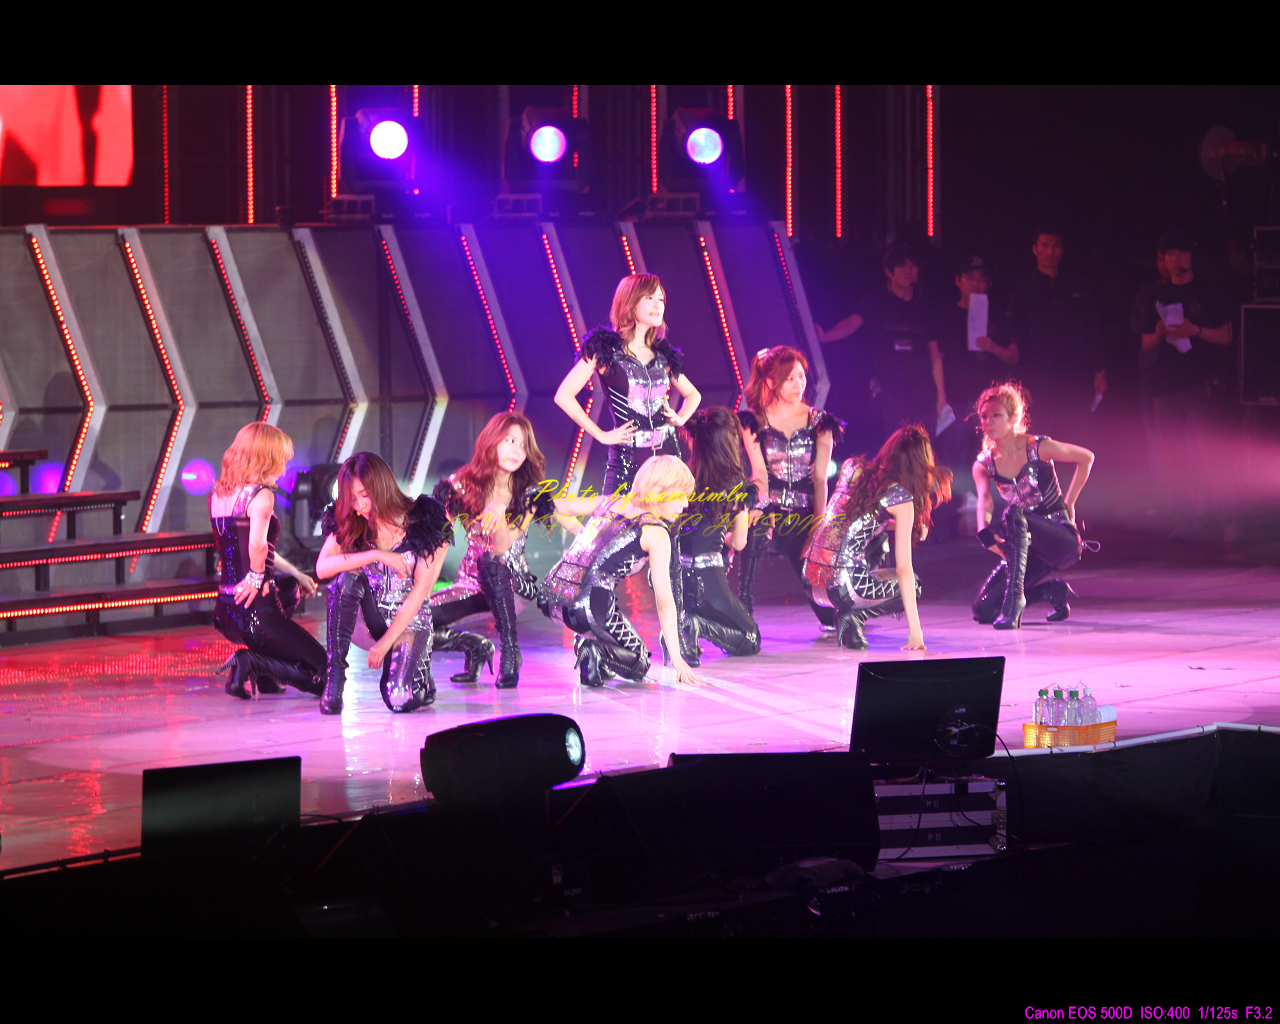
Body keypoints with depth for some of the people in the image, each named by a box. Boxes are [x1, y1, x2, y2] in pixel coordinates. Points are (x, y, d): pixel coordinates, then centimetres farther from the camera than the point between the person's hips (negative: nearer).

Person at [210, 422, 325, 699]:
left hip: (225, 614, 8)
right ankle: (252, 662, -15)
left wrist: (296, 574, 30)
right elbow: (257, 544, -33)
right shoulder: (260, 495, -13)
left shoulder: (218, 495, 12)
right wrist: (256, 577, -14)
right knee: (321, 673, 5)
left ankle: (264, 677, 20)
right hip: (255, 611, -8)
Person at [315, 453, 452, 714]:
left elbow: (420, 592, -13)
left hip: (409, 621, -3)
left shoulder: (425, 523, -11)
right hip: (366, 622, 3)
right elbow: (322, 568, -18)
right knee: (348, 579, -30)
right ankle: (335, 678, -27)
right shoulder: (348, 524, -2)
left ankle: (417, 669, 12)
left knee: (399, 699, -28)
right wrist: (377, 556, -26)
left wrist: (386, 641, -18)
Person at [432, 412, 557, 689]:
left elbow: (501, 549, -17)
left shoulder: (529, 496, -5)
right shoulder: (462, 486, -2)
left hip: (512, 584, -2)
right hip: (473, 583, 2)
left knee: (488, 560, -38)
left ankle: (511, 656, -31)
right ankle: (477, 648, 3)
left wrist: (499, 510, -34)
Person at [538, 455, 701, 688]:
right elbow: (664, 600, -3)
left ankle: (589, 643, 12)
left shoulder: (609, 503, 16)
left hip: (550, 598, 6)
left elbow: (558, 505, 24)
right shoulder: (656, 534, -1)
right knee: (637, 663, 17)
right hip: (590, 607, -6)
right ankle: (596, 652, -12)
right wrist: (677, 659, 0)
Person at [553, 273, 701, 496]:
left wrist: (681, 418, 9)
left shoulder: (662, 354, 13)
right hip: (627, 459, -4)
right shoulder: (606, 350, -1)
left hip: (668, 455, 4)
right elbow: (564, 395, -9)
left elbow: (693, 394, 30)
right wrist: (601, 435, -10)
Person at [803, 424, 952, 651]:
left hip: (811, 583, 6)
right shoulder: (901, 499, -6)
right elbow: (904, 568, -7)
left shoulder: (851, 468, 7)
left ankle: (850, 614, 17)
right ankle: (854, 616, -1)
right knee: (911, 585, 24)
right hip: (843, 587, -6)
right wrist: (915, 629, -5)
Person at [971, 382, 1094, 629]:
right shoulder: (983, 465, 1)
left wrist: (1069, 503, 0)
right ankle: (1052, 591, 13)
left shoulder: (1038, 448, -9)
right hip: (1029, 545, 5)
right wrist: (984, 530, -40)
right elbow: (983, 499, -18)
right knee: (984, 611, -8)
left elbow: (1086, 457, 3)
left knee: (1013, 515, -35)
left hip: (1062, 539, -5)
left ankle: (1015, 597, -38)